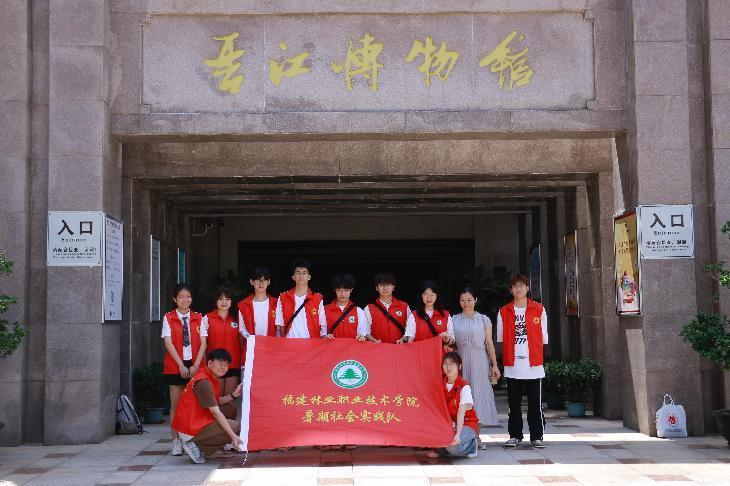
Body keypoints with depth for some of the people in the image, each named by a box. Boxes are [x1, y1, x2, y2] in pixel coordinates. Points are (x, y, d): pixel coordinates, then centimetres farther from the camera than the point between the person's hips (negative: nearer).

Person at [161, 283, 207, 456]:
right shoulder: (168, 318, 3)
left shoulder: (198, 318, 8)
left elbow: (203, 343, 2)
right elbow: (168, 343, -4)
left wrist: (196, 365, -9)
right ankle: (176, 442, 3)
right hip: (175, 366, -1)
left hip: (195, 366, 1)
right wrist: (181, 365, -12)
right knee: (176, 404, 0)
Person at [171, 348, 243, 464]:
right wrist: (233, 436, -25)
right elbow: (215, 412, -24)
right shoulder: (203, 382, -20)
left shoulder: (209, 377, 11)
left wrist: (233, 395, -3)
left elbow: (215, 402, 12)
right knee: (236, 427, -9)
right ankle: (196, 446, -8)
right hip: (190, 431, -10)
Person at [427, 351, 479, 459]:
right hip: (449, 423, 5)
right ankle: (441, 450, 6)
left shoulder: (464, 386, -15)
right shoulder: (441, 385, 1)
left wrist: (458, 434, -32)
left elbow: (461, 412, -23)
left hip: (467, 424, -5)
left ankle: (471, 445, 2)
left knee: (452, 444, -31)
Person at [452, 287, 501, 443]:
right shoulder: (454, 320, 9)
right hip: (461, 363, 1)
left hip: (480, 363, 0)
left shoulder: (483, 319, 7)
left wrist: (494, 365, 1)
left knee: (479, 394, -1)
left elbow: (489, 343, 6)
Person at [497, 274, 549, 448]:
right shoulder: (504, 312, 7)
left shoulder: (539, 310, 5)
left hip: (534, 365, -1)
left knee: (535, 403, 1)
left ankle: (537, 436, 9)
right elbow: (501, 338, 13)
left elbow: (543, 338, 9)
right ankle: (515, 436, 15)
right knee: (514, 404, 6)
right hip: (513, 366, 1)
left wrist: (532, 350, 5)